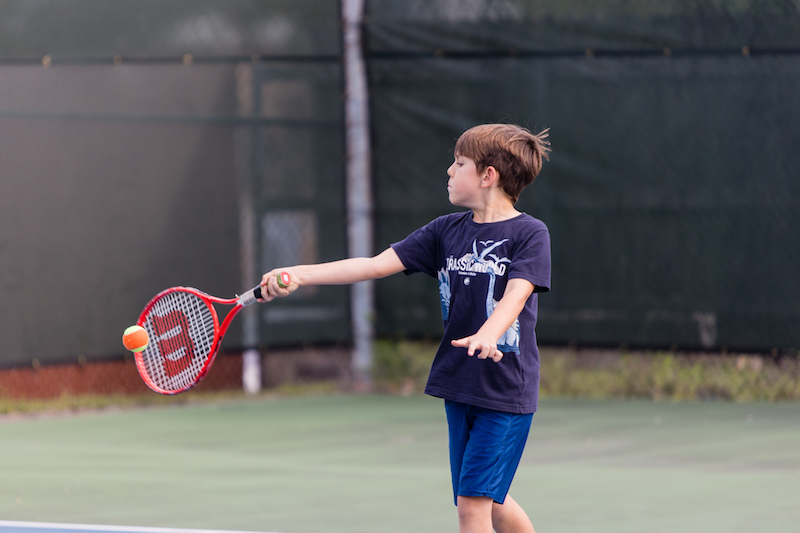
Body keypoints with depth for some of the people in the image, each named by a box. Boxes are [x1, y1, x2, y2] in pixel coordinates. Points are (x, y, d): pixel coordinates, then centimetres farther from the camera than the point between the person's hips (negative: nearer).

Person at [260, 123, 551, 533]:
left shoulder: (530, 234, -7)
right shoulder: (447, 230, 9)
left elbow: (516, 295, -22)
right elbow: (377, 264, 4)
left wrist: (488, 334, -43)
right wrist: (298, 275, -4)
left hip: (505, 392, -6)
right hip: (458, 386, 6)